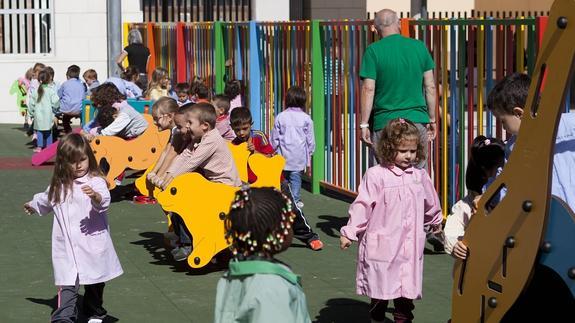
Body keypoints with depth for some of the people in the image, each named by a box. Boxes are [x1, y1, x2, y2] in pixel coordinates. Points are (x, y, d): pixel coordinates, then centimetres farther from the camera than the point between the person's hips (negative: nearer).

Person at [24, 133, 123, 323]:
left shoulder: (95, 182, -10)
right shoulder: (59, 186, 7)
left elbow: (104, 202, -29)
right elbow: (46, 200, 30)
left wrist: (96, 196, -51)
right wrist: (33, 205, 50)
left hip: (92, 245, -2)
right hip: (67, 247, 2)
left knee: (94, 283, 15)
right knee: (67, 285, -9)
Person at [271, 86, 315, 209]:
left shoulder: (280, 117, -1)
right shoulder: (306, 118, -3)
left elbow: (275, 138, 4)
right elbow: (310, 139, 3)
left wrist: (274, 149, 17)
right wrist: (310, 152, 15)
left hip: (284, 154, 1)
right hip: (299, 155, -1)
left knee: (284, 176, 9)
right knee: (296, 176, 3)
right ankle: (295, 200, 2)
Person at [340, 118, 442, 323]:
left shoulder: (420, 177, 6)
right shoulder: (376, 175, -9)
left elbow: (430, 203, 24)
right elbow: (362, 206, -7)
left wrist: (436, 222, 39)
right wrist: (350, 232, -9)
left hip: (410, 246, 4)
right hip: (382, 244, -3)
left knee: (407, 290, 6)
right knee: (380, 287, 6)